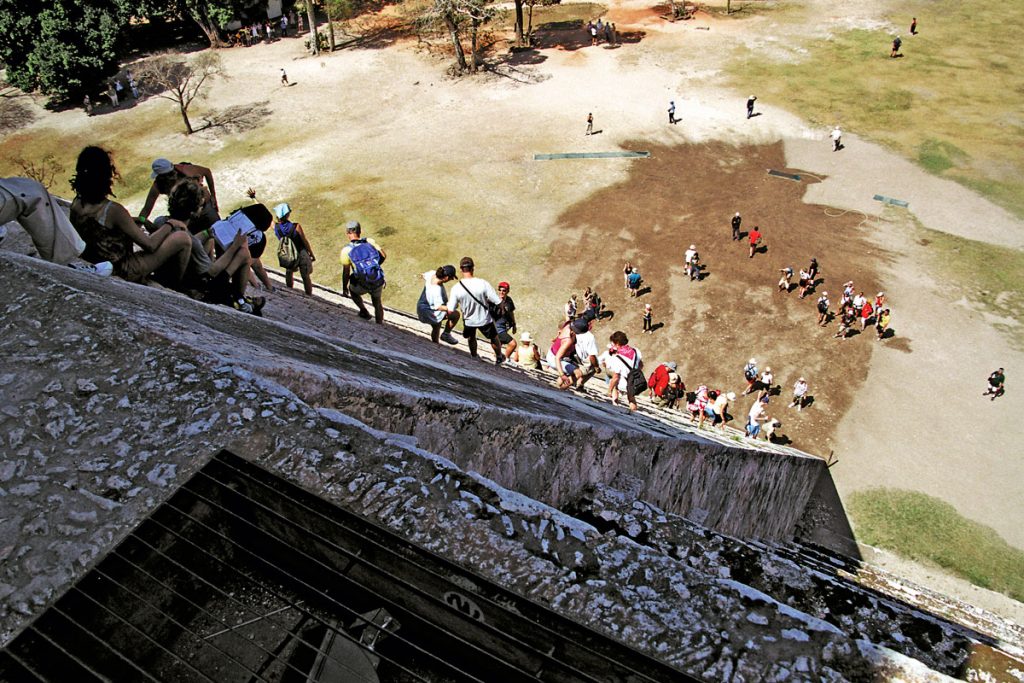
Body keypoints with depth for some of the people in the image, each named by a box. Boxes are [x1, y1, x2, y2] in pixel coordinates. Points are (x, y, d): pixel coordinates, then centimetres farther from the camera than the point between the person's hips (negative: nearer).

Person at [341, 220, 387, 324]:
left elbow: (346, 272, -4)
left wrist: (344, 288, 9)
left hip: (362, 286, -2)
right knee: (378, 304, 28)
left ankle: (364, 311, 28)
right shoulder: (370, 241, 1)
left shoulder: (346, 250, -7)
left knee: (352, 289, 33)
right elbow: (384, 256, 9)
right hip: (378, 283, 3)